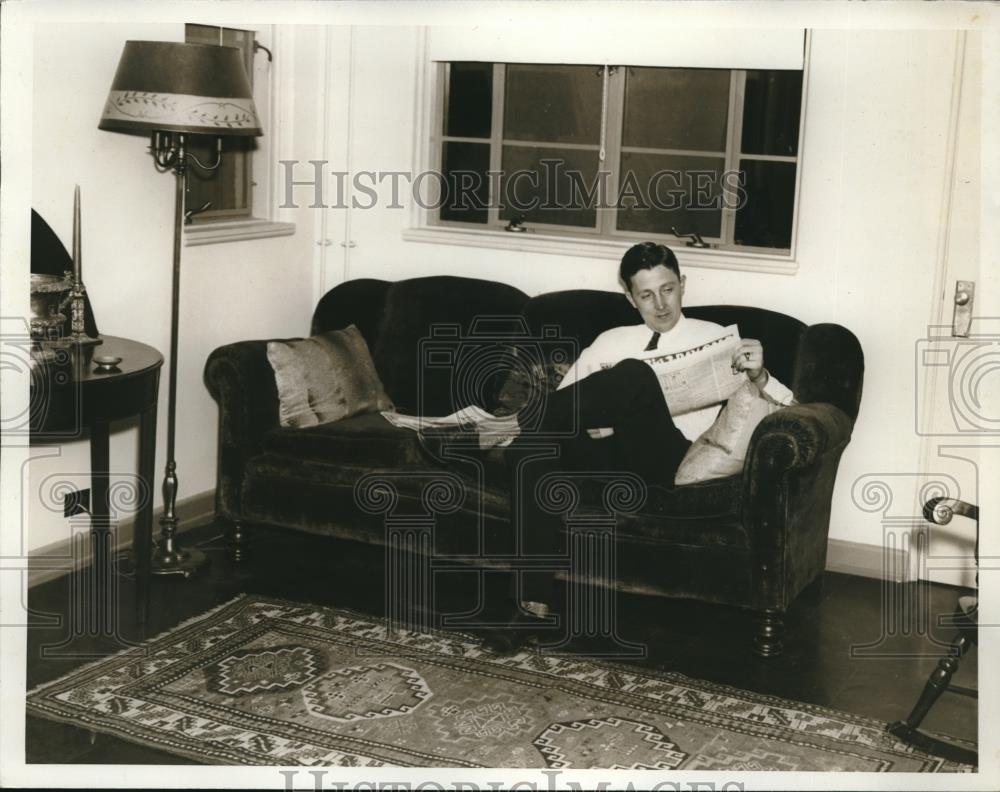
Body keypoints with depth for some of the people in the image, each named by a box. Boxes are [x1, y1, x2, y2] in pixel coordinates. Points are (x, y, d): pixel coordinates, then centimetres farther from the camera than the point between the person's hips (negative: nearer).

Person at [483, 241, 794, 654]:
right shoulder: (610, 341, 26)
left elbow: (786, 411, 10)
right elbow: (564, 397, 16)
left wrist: (758, 375, -12)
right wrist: (591, 418, -7)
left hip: (665, 456, -3)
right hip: (604, 451, 3)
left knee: (635, 374, -33)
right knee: (533, 450, -31)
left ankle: (528, 429, -21)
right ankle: (533, 605, -31)